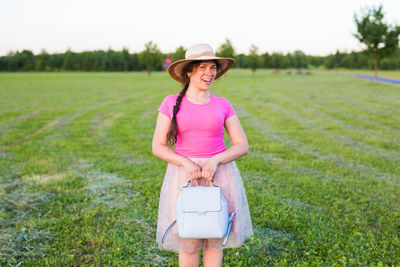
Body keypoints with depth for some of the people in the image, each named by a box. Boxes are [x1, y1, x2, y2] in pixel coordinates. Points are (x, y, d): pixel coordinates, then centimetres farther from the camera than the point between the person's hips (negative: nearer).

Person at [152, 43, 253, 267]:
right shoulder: (171, 103, -1)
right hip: (184, 176, -1)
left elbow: (242, 146, 0)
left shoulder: (223, 105, 3)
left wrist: (215, 161, -17)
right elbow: (158, 147, -3)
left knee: (215, 240, 8)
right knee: (188, 243, 5)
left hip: (219, 175, 1)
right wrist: (186, 163, -19)